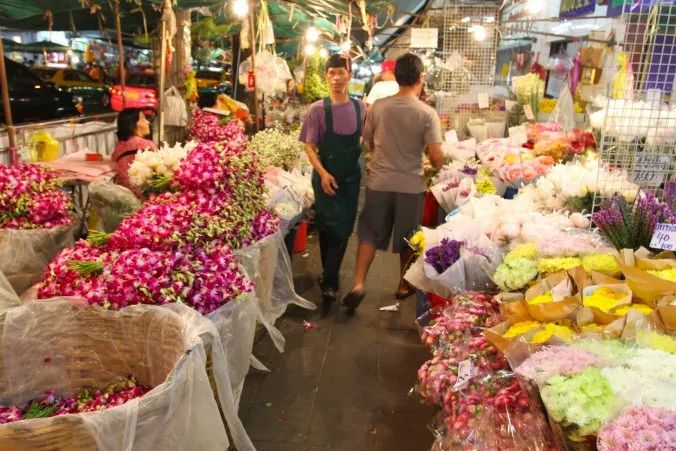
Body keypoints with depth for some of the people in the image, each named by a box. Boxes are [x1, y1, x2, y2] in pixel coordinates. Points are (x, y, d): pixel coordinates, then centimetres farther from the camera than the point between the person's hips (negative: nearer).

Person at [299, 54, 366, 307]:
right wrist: (323, 173, -20)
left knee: (343, 228, 2)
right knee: (329, 227, 4)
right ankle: (330, 282, 22)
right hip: (326, 177, -2)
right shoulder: (318, 109, -8)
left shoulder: (359, 108, 1)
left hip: (351, 177, 3)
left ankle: (329, 281, 13)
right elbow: (309, 147, -9)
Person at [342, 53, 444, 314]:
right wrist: (435, 167, 8)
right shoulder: (427, 113, -13)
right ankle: (404, 286, 31)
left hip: (379, 183, 1)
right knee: (407, 239, 16)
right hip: (411, 186, -1)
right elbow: (436, 157, -14)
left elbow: (368, 142, 6)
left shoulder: (378, 107, -6)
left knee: (370, 234, 13)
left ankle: (358, 284, 3)